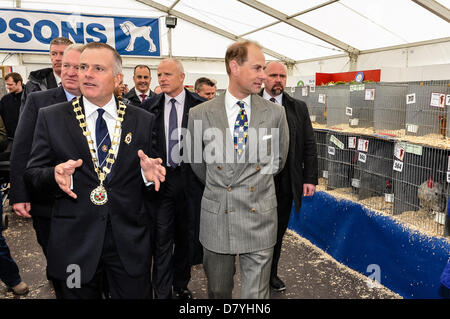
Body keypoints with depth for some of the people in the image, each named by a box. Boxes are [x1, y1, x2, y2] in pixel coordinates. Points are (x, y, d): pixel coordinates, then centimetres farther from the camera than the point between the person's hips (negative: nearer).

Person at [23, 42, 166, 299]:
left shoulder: (143, 120, 2)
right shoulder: (51, 118, 0)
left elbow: (150, 173, 5)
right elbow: (33, 172, 1)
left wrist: (149, 174, -18)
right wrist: (56, 175, -20)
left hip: (130, 240, 1)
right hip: (74, 242, 0)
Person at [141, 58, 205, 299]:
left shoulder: (200, 105, -3)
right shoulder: (149, 106, 3)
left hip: (190, 179, 0)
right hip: (161, 178, 0)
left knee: (187, 236, 14)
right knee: (162, 238, 2)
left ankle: (181, 285, 34)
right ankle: (162, 293, 17)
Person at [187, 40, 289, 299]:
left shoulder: (276, 114, -2)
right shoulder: (200, 114, -4)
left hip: (260, 218, 0)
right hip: (216, 218, 1)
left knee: (257, 292, 11)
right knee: (218, 291, 19)